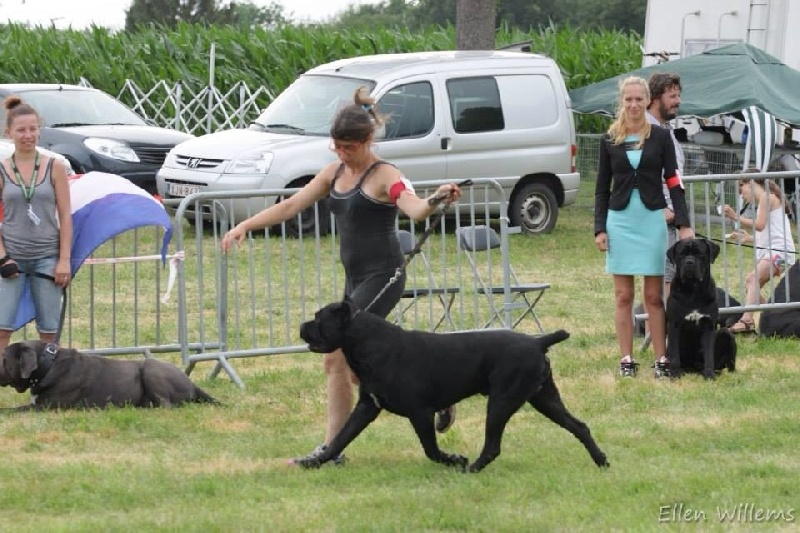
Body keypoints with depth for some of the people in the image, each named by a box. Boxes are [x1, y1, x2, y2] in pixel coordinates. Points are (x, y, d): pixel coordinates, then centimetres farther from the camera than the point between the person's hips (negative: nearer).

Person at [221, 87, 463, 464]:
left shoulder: (384, 177, -12)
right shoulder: (336, 173, 11)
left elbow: (415, 210, -28)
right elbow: (292, 205, 13)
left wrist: (436, 200, -51)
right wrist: (245, 226, 4)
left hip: (382, 277, -9)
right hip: (355, 278, 9)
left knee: (337, 358, -12)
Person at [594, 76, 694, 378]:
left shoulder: (660, 137, 2)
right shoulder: (609, 141, 5)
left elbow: (673, 182, 0)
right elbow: (602, 188, 8)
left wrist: (684, 224, -7)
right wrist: (600, 228, 0)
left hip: (652, 219, -1)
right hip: (620, 219, 1)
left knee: (654, 297, 0)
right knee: (623, 296, 4)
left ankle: (661, 359, 3)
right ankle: (626, 360, 8)